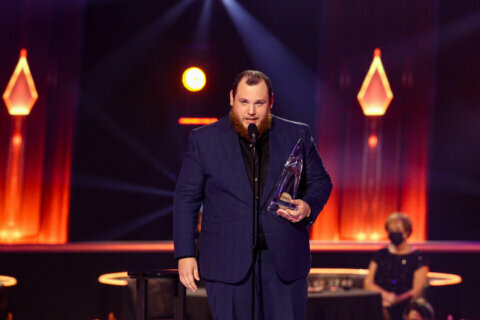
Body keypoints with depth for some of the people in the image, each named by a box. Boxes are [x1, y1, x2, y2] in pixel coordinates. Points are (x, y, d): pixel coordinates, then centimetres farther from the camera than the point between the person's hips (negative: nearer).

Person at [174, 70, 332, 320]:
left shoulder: (298, 135, 5)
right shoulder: (203, 139, 2)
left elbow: (320, 182, 12)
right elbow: (186, 198, 4)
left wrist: (308, 206, -11)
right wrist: (185, 254, -1)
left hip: (285, 261, 1)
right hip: (227, 262, -1)